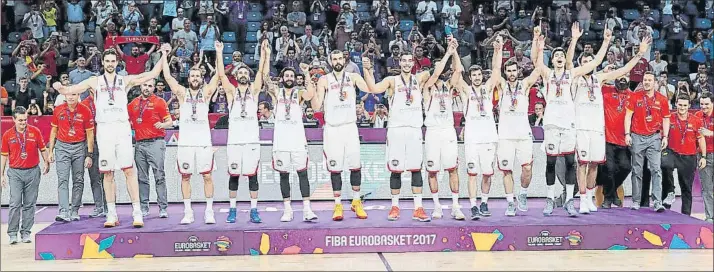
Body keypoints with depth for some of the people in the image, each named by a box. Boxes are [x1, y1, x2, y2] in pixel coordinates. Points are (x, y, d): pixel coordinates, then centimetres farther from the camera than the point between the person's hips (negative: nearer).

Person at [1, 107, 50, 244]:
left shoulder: (35, 131, 1)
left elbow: (43, 149, 10)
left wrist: (46, 163, 0)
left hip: (33, 171, 1)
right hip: (15, 172, -1)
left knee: (29, 204, 5)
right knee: (15, 203, -7)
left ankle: (26, 233, 12)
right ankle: (12, 233, -1)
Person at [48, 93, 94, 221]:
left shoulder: (85, 111, -4)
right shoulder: (58, 110, 2)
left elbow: (90, 134, -1)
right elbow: (54, 131, 11)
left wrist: (89, 155, -4)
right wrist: (51, 151, 7)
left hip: (79, 147, 0)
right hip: (62, 147, 0)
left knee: (78, 181, 4)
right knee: (63, 180, -9)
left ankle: (75, 211, 12)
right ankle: (64, 212, -16)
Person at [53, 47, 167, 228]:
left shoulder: (125, 80, 11)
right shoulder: (95, 81, 12)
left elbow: (153, 74, 9)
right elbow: (69, 90, 9)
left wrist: (164, 56, 2)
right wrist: (60, 88, -12)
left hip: (122, 128, -1)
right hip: (103, 129, 1)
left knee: (129, 170, -8)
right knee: (108, 173, 3)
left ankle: (137, 212, -8)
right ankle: (112, 214, 8)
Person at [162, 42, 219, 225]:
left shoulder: (206, 92, 8)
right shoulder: (182, 92, 8)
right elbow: (167, 76, 2)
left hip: (204, 142, -1)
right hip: (185, 142, 1)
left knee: (207, 176, 0)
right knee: (185, 177, 4)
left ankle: (209, 211, 6)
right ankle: (188, 212, 11)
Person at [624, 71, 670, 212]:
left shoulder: (662, 99, 6)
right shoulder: (635, 97, 3)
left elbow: (666, 119, 11)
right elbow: (628, 116, 2)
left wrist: (665, 137, 2)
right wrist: (627, 134, -5)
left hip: (654, 138, 0)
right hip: (637, 137, 0)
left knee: (656, 169, -9)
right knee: (637, 171, 6)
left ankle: (658, 202, -12)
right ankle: (636, 201, 12)